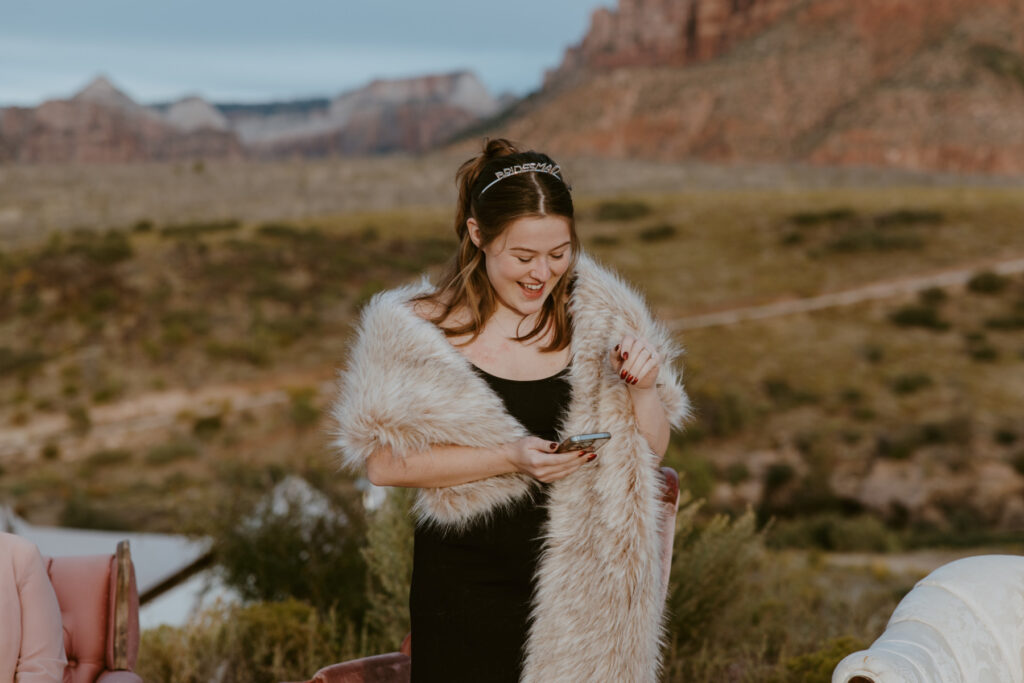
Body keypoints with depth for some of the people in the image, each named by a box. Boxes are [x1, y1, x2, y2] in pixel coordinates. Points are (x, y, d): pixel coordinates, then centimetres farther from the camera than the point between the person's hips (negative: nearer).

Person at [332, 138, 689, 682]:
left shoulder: (599, 316, 2)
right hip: (469, 591, -2)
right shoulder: (421, 330, -8)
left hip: (581, 588, 3)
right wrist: (508, 458, -20)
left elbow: (649, 452, 8)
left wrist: (644, 386, -12)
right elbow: (384, 462, -13)